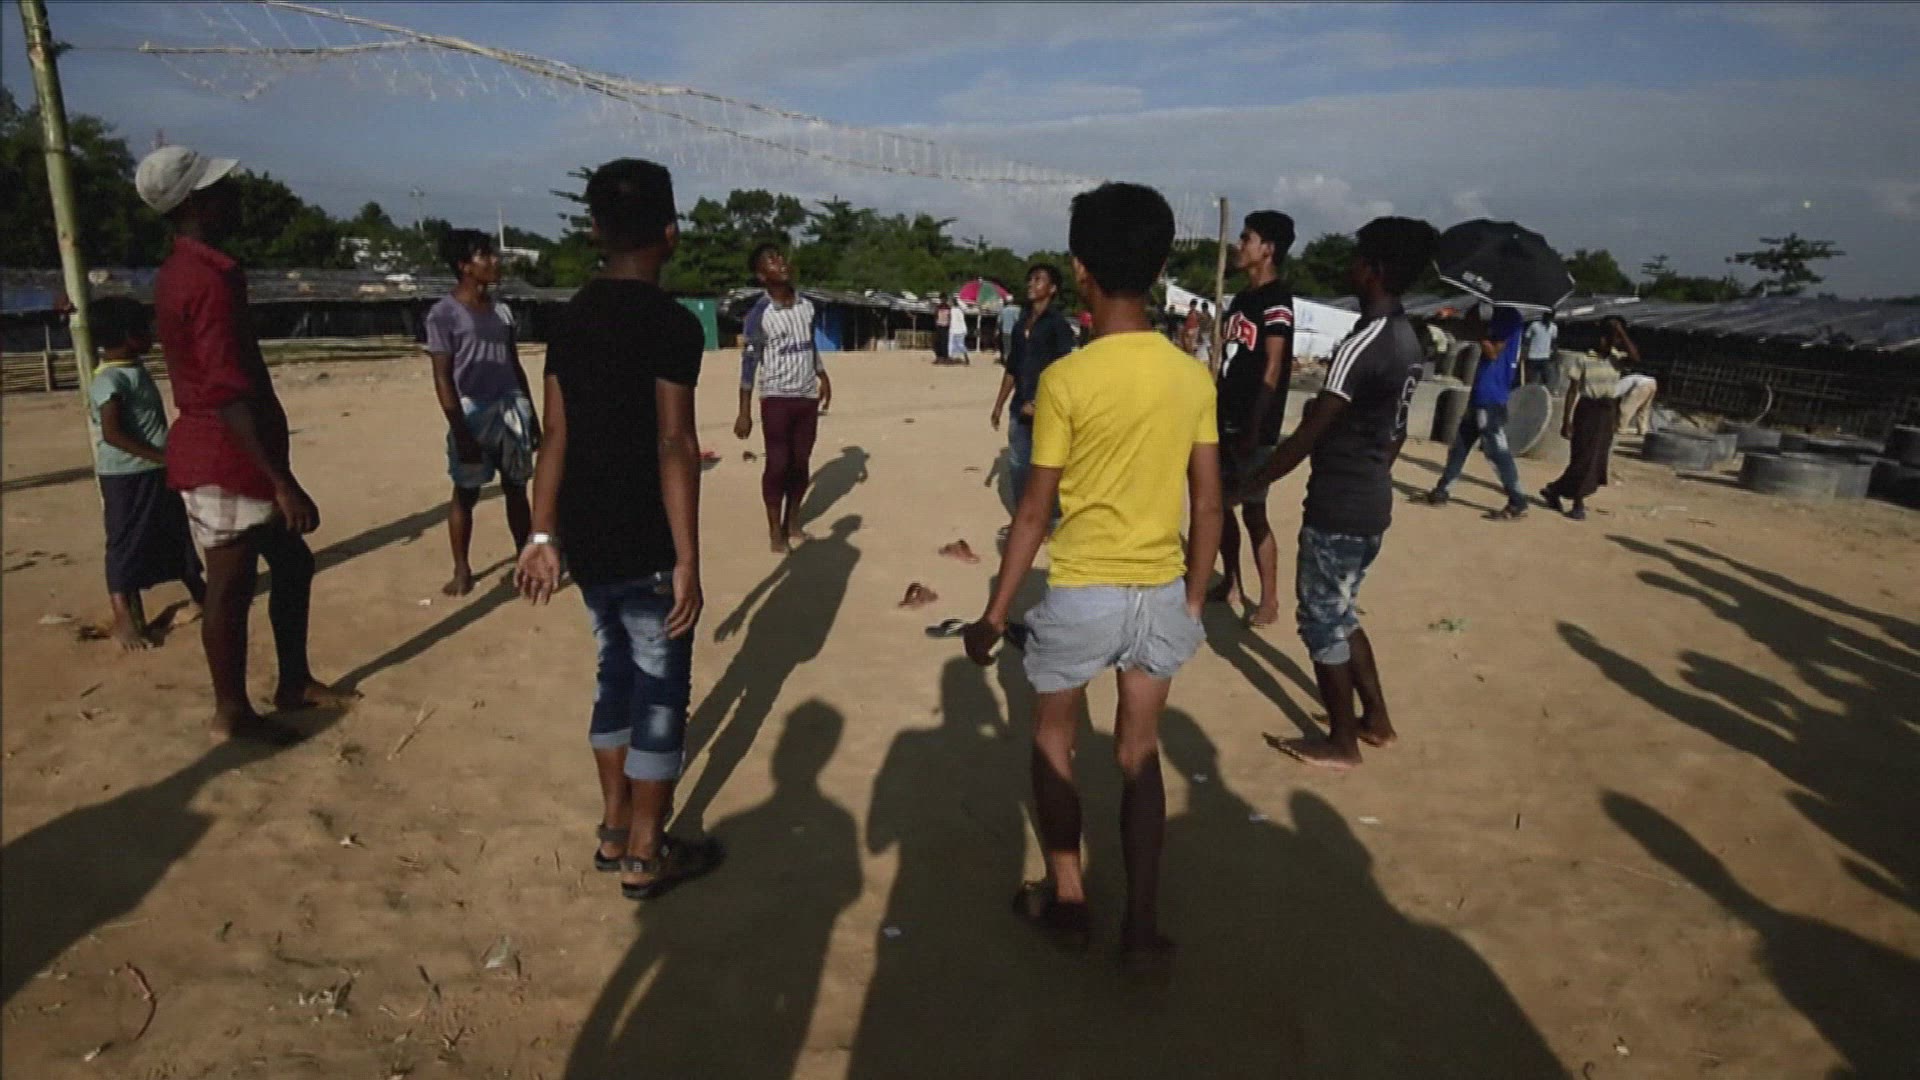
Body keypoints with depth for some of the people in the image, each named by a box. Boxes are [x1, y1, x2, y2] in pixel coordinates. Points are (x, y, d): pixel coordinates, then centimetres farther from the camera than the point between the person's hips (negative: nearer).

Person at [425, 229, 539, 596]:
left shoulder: (501, 310, 11)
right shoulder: (444, 314, -8)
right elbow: (443, 378, -11)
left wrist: (531, 414, 14)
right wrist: (460, 431, -16)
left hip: (511, 410, 5)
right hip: (473, 412, -5)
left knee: (516, 488, 11)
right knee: (466, 494, 3)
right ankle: (462, 570, 14)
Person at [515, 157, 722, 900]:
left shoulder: (572, 318, 8)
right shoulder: (671, 322, -13)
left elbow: (555, 437, 8)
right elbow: (674, 447, -19)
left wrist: (543, 535, 12)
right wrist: (688, 561, -17)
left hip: (587, 539, 7)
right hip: (645, 544, -7)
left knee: (618, 673, 20)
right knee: (660, 692, 5)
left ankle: (614, 832, 30)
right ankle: (645, 857, 15)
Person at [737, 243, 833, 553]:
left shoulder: (806, 305, 6)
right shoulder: (759, 314, -11)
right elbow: (749, 362, -11)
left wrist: (823, 376, 13)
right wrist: (744, 412, -13)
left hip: (808, 396, 5)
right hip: (777, 398, -5)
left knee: (801, 463, 9)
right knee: (777, 464, -2)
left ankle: (792, 522, 22)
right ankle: (775, 530, 8)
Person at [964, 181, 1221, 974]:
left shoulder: (1066, 379, -15)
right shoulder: (1193, 378, -2)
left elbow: (1034, 513, -12)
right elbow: (1208, 503, 2)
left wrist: (994, 614, -2)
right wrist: (1195, 598, 15)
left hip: (1083, 595, -4)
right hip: (1163, 594, 4)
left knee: (1053, 741, 19)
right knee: (1139, 755, 17)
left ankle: (1067, 900, 29)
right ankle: (1141, 927, 21)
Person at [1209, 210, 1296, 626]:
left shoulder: (1277, 300, -11)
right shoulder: (1242, 298, 15)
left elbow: (1273, 370, -16)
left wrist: (1253, 428, -19)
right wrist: (1215, 413, 14)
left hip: (1254, 428, -8)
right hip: (1227, 421, 9)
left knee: (1253, 512, -5)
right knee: (1219, 505, 13)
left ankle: (1270, 601, 4)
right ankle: (1231, 582, 28)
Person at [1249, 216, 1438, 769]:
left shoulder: (1363, 344, -22)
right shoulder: (1406, 338, 8)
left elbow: (1307, 435, -21)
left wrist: (1249, 485, -11)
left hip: (1337, 509, -9)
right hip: (1372, 503, 9)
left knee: (1322, 622, 5)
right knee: (1341, 615, 22)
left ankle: (1341, 742, 18)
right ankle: (1376, 719, 32)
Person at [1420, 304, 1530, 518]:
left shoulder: (1510, 317, -12)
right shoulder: (1499, 316, 15)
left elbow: (1494, 352, -18)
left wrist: (1479, 330, -13)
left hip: (1492, 399, -10)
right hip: (1479, 395, 10)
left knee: (1497, 452, -6)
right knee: (1460, 444, 14)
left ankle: (1518, 504, 1)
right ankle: (1441, 492, 23)